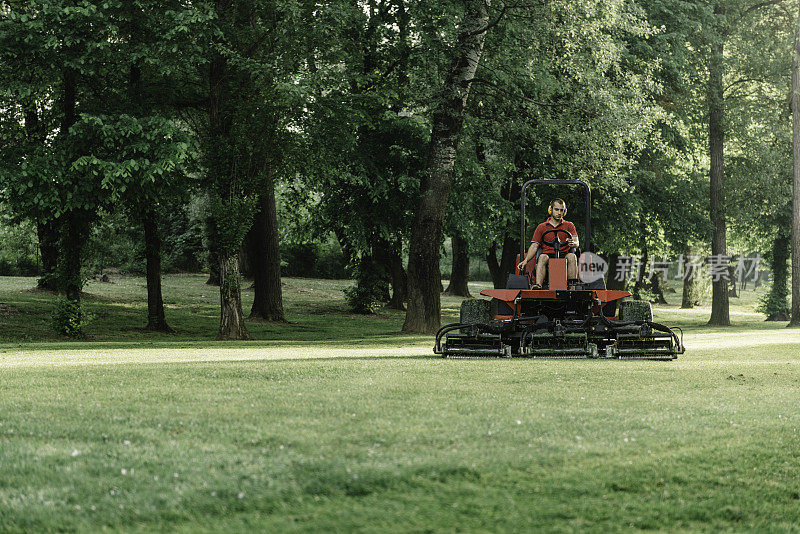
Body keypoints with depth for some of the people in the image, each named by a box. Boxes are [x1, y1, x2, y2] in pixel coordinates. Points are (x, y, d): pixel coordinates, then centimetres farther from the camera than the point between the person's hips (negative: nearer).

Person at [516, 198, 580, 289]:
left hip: (564, 256, 0)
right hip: (548, 255, 0)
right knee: (542, 257, -34)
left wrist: (573, 243, -26)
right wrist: (526, 260, -9)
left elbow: (576, 243, 1)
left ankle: (572, 287, -42)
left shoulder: (569, 226, 16)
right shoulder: (541, 227, 17)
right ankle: (538, 286, -52)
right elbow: (534, 246, 9)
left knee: (572, 256, -33)